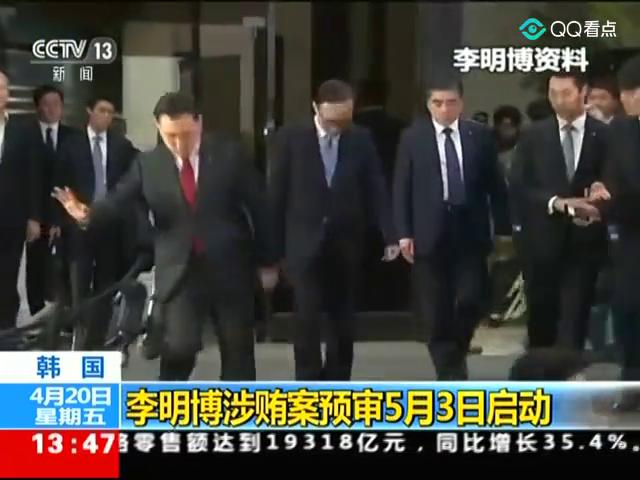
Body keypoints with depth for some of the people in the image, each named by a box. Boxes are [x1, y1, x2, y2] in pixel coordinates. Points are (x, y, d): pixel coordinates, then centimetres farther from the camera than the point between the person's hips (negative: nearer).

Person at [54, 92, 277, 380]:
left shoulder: (229, 154, -4)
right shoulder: (147, 164, -2)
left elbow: (257, 205, 1)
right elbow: (119, 199, -8)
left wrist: (266, 261, 4)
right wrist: (88, 214, -32)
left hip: (230, 269, 0)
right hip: (179, 272, 0)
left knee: (238, 352, 8)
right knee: (178, 348, -11)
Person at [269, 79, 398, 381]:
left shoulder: (361, 140, 1)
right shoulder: (291, 139, -4)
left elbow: (376, 191, 0)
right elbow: (277, 195, -2)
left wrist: (390, 236, -10)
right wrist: (275, 247, -2)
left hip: (346, 245, 2)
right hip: (305, 245, -2)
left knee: (344, 323, 8)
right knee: (308, 321, -7)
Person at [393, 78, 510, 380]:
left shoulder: (480, 135, 5)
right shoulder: (412, 138, 3)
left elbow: (495, 184, 7)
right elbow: (401, 189, 2)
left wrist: (503, 228, 3)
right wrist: (404, 233, -6)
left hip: (470, 232, 1)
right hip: (430, 234, 0)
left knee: (472, 300, -5)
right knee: (436, 311, 1)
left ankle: (456, 353, 22)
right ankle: (449, 371, 11)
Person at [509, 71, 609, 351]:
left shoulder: (604, 136, 1)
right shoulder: (533, 136, 3)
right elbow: (518, 187, -3)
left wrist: (602, 191, -20)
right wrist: (556, 202, -17)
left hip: (583, 240, -1)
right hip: (542, 239, 1)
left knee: (574, 316, -3)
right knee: (541, 315, 13)